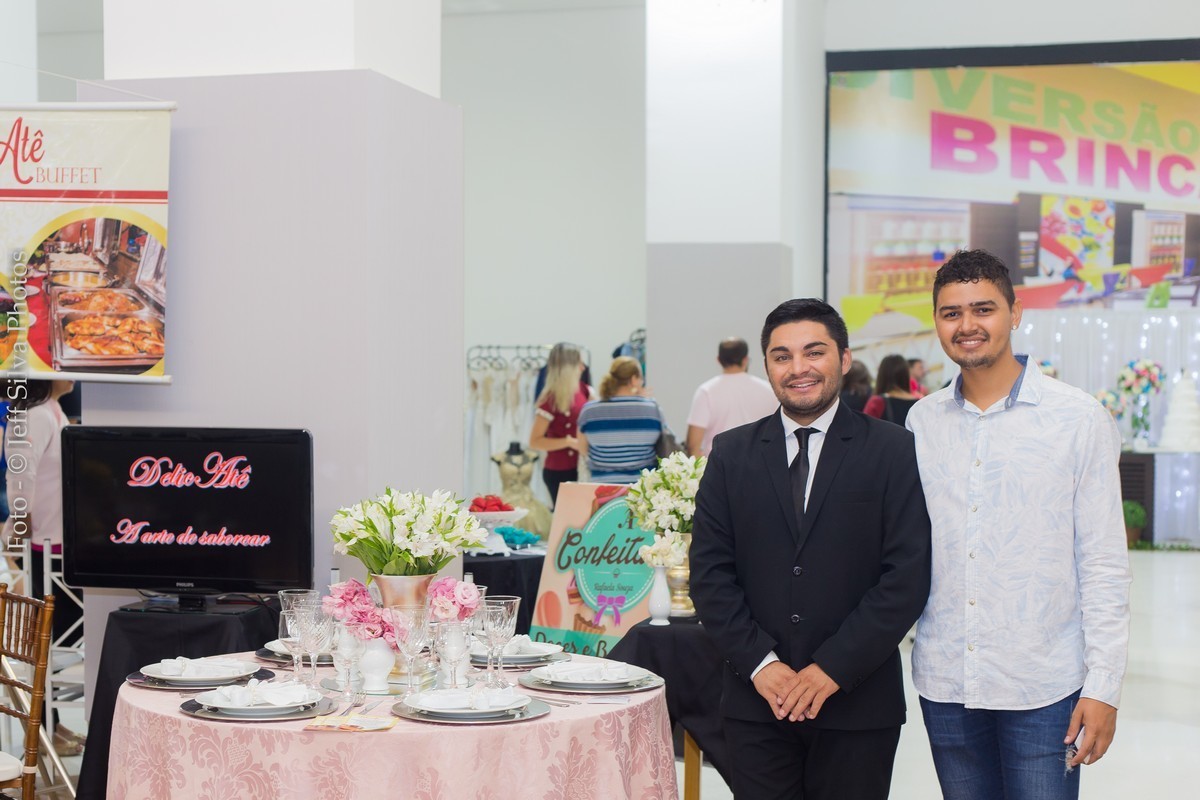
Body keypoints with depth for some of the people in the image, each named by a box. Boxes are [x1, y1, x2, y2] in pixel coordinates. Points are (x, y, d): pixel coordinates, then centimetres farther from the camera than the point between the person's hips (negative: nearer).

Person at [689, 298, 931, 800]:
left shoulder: (894, 451, 0)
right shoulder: (732, 454, 7)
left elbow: (907, 576, -6)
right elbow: (710, 573, 4)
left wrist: (833, 669, -11)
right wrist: (759, 663, -8)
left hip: (858, 706, -2)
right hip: (755, 702, 2)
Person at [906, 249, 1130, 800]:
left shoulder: (1079, 419, -4)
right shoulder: (922, 422, 6)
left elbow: (1104, 565, -4)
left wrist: (1103, 687, -8)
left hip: (1042, 688, -3)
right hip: (944, 686, 3)